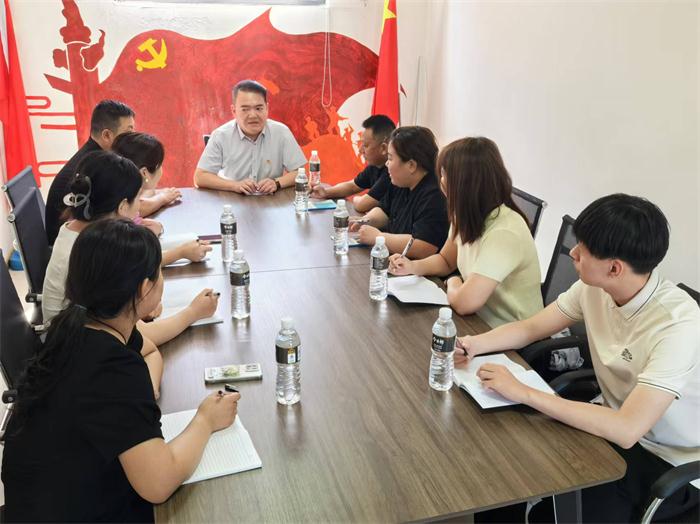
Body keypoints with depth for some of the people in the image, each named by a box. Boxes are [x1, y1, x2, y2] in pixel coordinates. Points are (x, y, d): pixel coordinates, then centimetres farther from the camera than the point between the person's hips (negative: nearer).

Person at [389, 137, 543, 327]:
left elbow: (465, 303, -33)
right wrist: (412, 266, -5)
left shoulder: (504, 233, -28)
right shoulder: (466, 215, -3)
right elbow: (446, 260, 14)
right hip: (479, 321, 7)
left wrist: (453, 283, -11)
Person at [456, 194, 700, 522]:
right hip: (617, 426, 6)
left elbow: (626, 430, -36)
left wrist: (523, 393, -35)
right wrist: (476, 344, -17)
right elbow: (530, 328, 2)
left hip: (672, 463, -5)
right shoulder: (594, 287, -10)